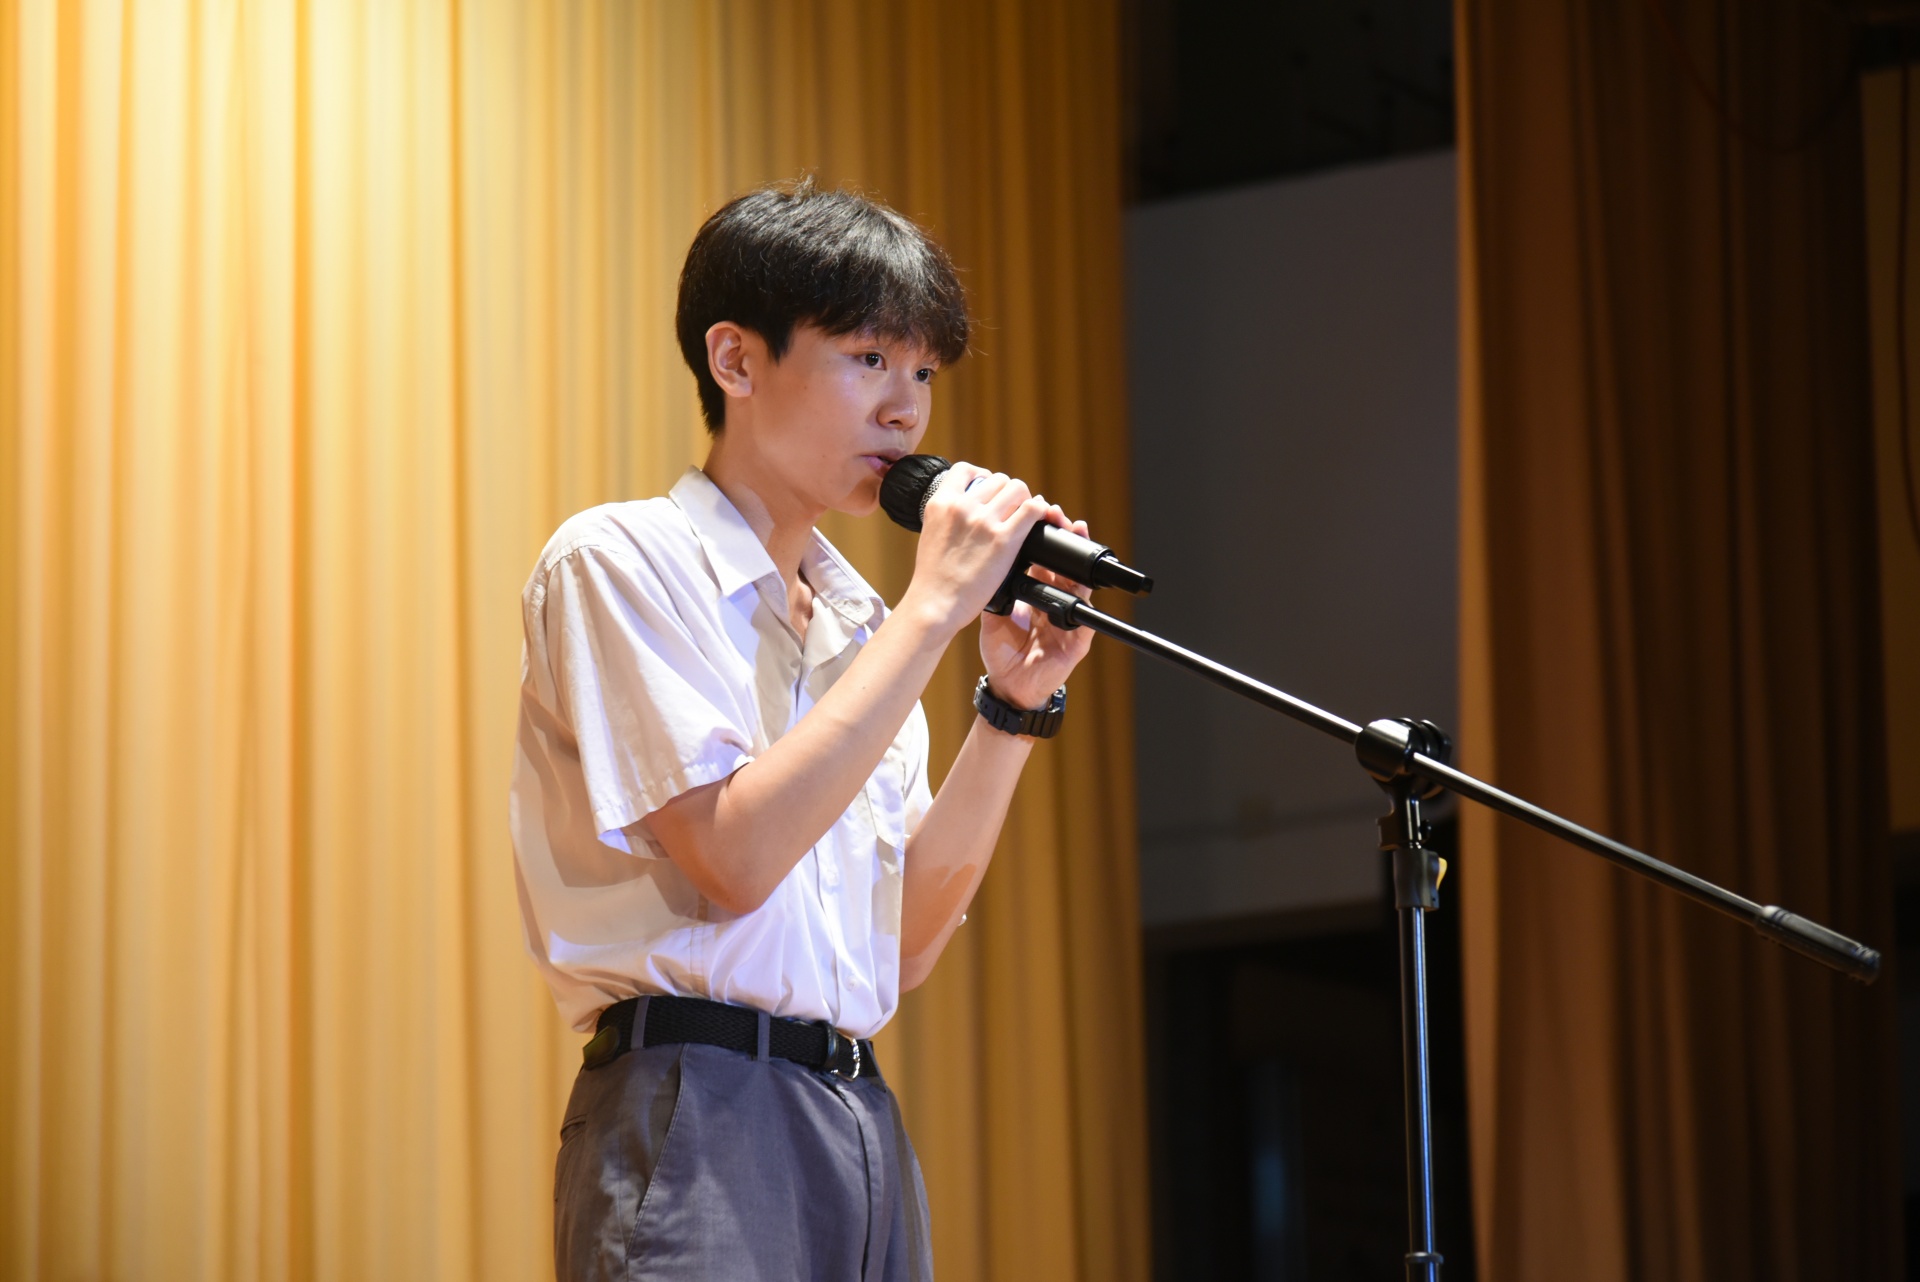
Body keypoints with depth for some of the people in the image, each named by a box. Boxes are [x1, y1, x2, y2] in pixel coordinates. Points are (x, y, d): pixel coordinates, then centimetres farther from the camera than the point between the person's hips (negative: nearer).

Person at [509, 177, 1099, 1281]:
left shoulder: (852, 621, 17)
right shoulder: (622, 560, -3)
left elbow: (904, 948, 14)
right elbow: (734, 858, -16)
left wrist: (1015, 705, 5)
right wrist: (933, 609, -12)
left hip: (865, 1126, 7)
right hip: (697, 1118, -7)